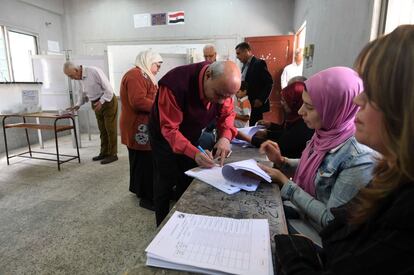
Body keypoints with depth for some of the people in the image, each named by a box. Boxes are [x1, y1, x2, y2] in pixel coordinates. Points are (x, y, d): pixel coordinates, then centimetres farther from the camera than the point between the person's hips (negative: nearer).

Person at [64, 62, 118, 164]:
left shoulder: (94, 71, -21)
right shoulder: (79, 78, 4)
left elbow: (108, 89, -20)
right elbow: (82, 93, 18)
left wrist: (101, 102, -23)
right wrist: (78, 105, 5)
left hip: (108, 102, -8)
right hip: (97, 104, 8)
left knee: (110, 129, -2)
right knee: (102, 130, 13)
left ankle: (112, 154, 6)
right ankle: (104, 153, 23)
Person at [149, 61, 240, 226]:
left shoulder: (223, 85, -20)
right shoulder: (175, 84, -37)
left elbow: (227, 113, -7)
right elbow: (170, 129, -34)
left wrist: (225, 137, -27)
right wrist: (194, 153, -47)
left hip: (191, 136, 5)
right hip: (164, 136, -4)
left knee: (189, 183, 12)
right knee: (165, 185, 4)